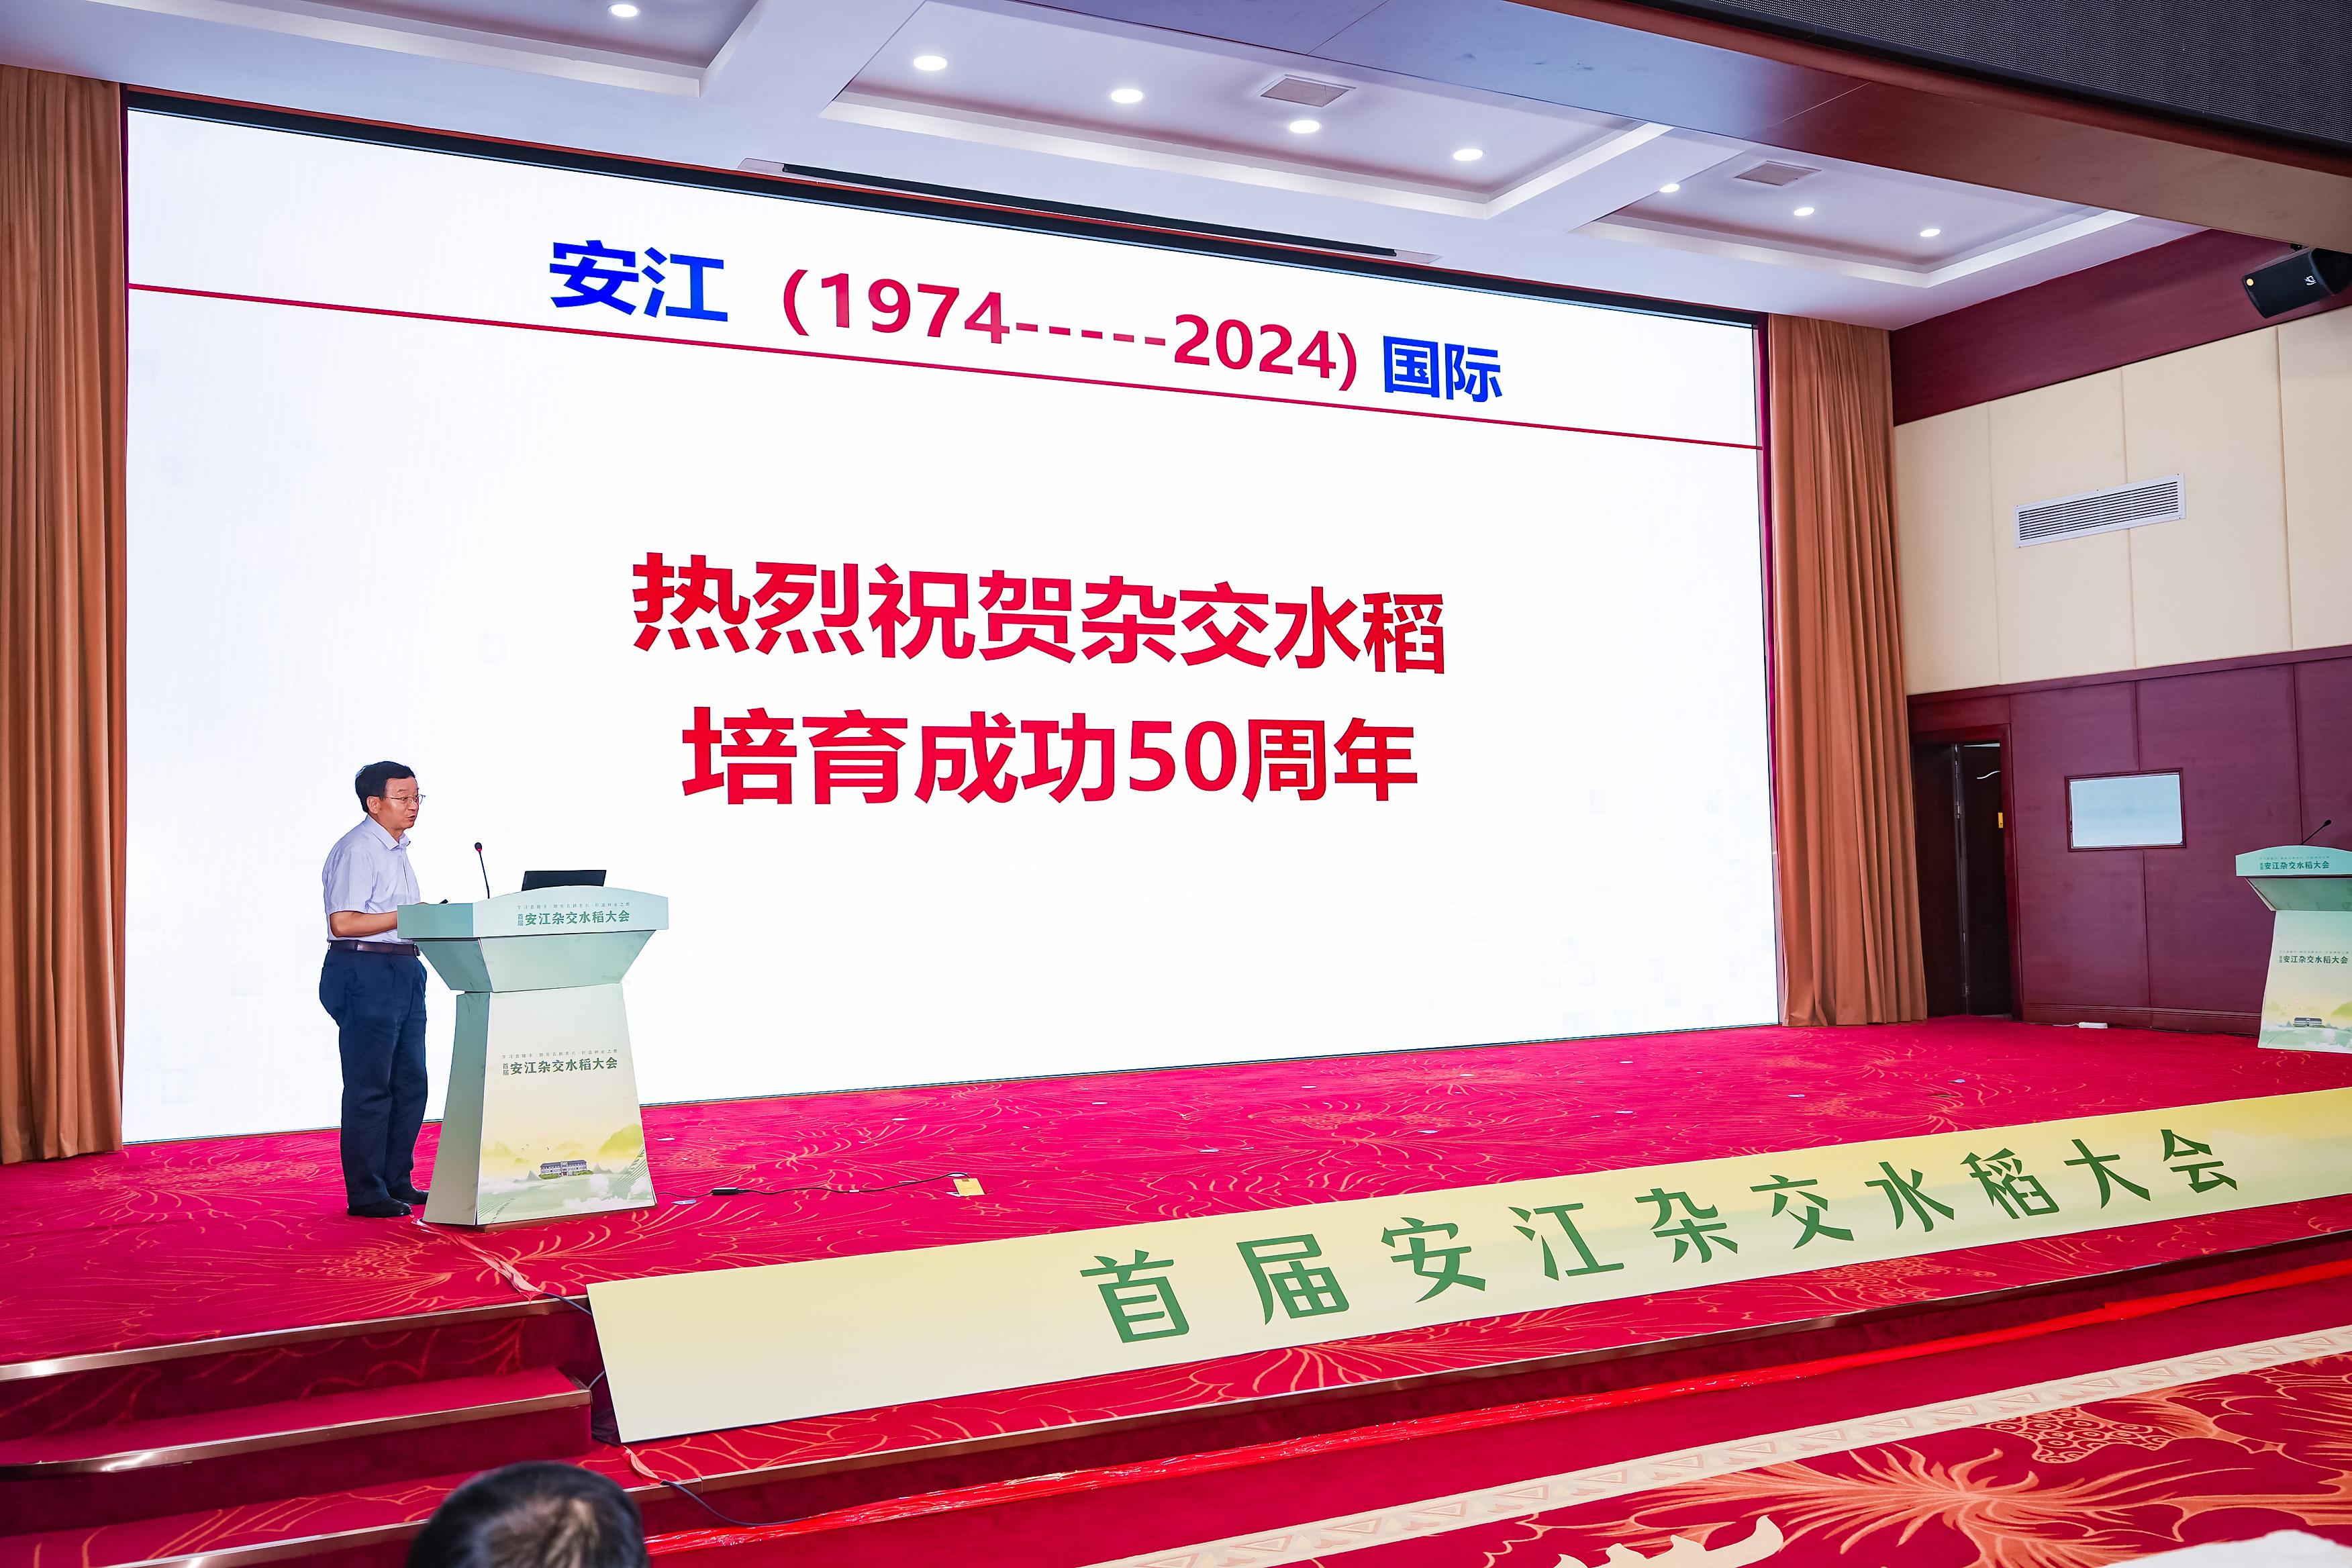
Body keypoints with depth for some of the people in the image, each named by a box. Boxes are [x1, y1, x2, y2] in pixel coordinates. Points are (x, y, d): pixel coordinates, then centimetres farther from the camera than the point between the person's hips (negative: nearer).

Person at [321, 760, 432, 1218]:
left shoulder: (398, 849, 18)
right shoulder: (356, 850, -12)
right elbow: (344, 923, -20)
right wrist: (407, 917, -19)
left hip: (404, 972, 10)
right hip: (364, 973, -10)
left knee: (410, 1082, 12)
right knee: (370, 1086, -4)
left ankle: (397, 1182, 21)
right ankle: (366, 1193, 2)